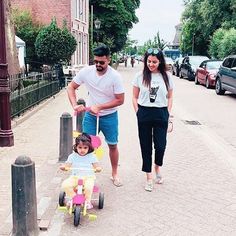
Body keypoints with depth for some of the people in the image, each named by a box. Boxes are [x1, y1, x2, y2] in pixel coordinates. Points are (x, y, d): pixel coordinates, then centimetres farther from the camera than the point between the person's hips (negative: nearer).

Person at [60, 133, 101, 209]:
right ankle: (73, 197, -1)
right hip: (75, 177, 2)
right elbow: (67, 165, 1)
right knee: (65, 184, -24)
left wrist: (98, 168, -25)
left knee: (88, 186, -34)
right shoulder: (72, 156, 6)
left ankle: (87, 201, -6)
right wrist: (63, 167, -21)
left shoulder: (92, 157, 2)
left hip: (88, 177, -2)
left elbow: (96, 166, -1)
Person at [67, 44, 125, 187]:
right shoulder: (86, 72, -13)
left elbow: (120, 100, -16)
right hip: (90, 115, 2)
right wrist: (75, 105, -17)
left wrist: (99, 107, -22)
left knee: (112, 145, 10)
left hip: (109, 115, -1)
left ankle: (114, 174, 31)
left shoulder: (115, 76, -20)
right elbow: (71, 87, -2)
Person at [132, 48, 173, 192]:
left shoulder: (167, 76, 1)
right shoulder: (140, 76, 0)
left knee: (160, 145, -2)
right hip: (144, 113, 0)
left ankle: (158, 167, 31)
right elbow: (135, 97, 5)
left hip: (161, 113, 0)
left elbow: (170, 97, 8)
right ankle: (149, 177, 20)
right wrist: (138, 113, -3)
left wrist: (168, 113, 0)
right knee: (146, 146, 6)